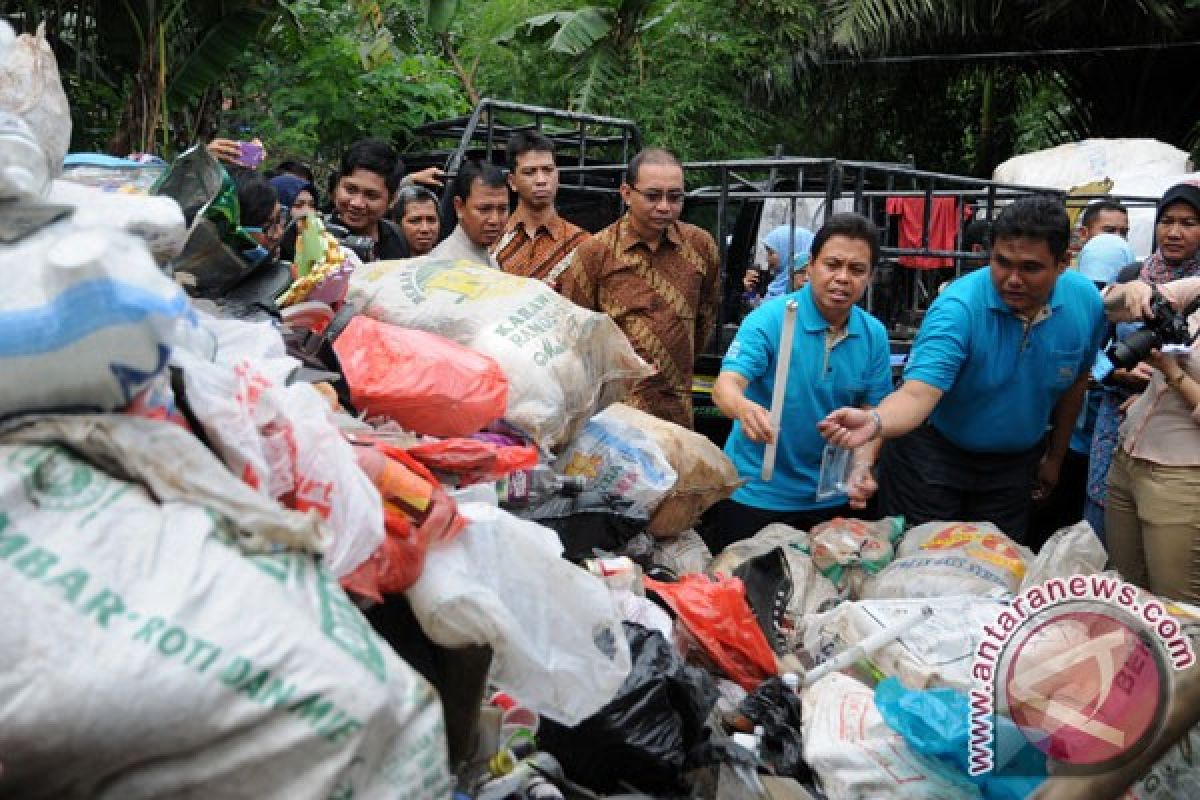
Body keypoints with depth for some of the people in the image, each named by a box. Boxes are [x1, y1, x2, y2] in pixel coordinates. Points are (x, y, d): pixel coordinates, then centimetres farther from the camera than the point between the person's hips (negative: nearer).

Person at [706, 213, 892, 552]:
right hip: (753, 495, -4)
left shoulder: (874, 335, -2)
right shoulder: (769, 318, -14)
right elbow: (725, 386, -24)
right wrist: (744, 408, -47)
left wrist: (861, 468, -17)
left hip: (829, 497, 4)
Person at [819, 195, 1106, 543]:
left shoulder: (1086, 303, -11)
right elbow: (918, 393, -38)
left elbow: (1075, 382, 6)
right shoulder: (958, 307, -27)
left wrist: (1055, 457, 15)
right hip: (935, 453, -4)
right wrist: (875, 421, -60)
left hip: (1014, 461, 4)